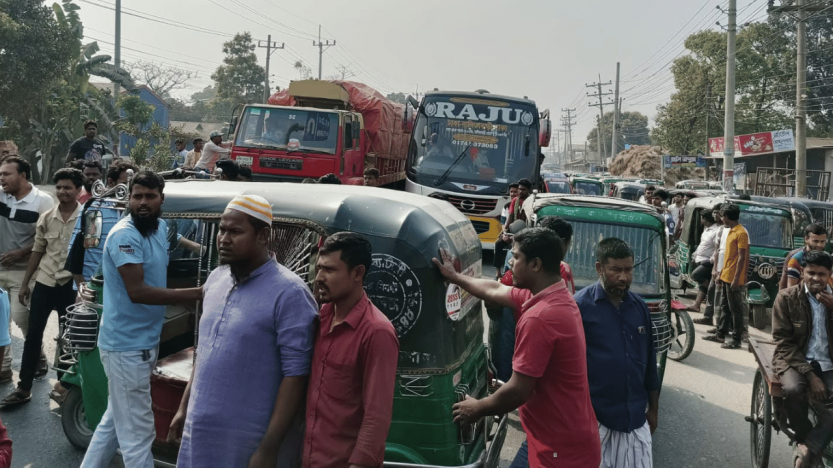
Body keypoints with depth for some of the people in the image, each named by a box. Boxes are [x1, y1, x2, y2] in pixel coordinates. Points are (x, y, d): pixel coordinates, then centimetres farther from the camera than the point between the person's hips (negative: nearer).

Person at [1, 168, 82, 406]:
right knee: (33, 334, 6)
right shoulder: (46, 218, 2)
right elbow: (37, 251, 9)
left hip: (71, 285, -3)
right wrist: (25, 283, 10)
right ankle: (24, 387, 15)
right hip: (44, 283, 3)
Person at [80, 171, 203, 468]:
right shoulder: (125, 235, -18)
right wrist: (197, 293, -28)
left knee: (115, 421, 21)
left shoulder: (160, 231, 9)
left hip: (143, 342, 9)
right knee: (137, 432, -2)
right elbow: (137, 291, -28)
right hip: (127, 345, -9)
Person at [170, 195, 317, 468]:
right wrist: (184, 407, 15)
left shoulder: (289, 293, -17)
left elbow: (296, 374, -18)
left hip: (251, 439, -6)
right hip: (201, 430, 6)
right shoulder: (216, 280, 6)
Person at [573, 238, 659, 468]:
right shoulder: (580, 306, -11)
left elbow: (649, 361, 14)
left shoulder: (640, 307, 6)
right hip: (594, 417, -5)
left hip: (636, 417, 5)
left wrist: (653, 409, 17)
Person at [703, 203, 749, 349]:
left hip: (734, 279, -10)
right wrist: (722, 274, 19)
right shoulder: (730, 231, 15)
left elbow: (742, 257, -18)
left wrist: (736, 278, -21)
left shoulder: (741, 233, -15)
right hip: (726, 277, 10)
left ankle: (736, 339, 3)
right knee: (725, 307, 16)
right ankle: (721, 334, 25)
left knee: (735, 309, -3)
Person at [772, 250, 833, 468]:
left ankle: (807, 450, -8)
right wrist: (810, 374, -17)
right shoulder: (787, 297, -4)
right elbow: (784, 342, -7)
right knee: (793, 389, -34)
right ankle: (807, 442, -7)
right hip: (795, 359, -3)